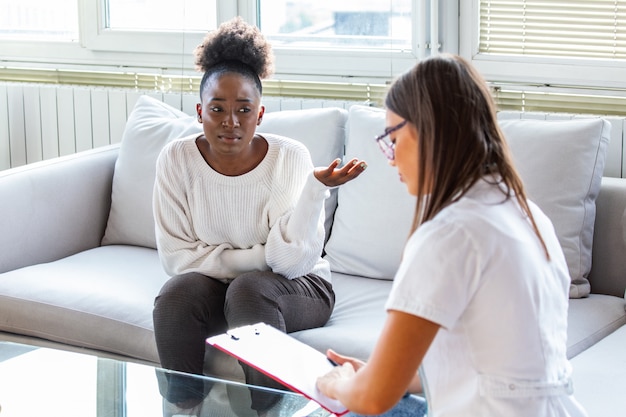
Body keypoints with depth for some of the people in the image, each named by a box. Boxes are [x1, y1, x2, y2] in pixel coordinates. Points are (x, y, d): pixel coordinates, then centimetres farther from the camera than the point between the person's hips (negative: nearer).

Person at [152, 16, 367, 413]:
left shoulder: (290, 157, -16)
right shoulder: (178, 159, -11)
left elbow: (292, 259, -22)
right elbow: (177, 255, -11)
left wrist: (316, 187, -35)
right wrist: (259, 256, -17)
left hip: (295, 288, -2)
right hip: (214, 286, 2)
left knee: (248, 289, -32)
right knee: (177, 294, -28)